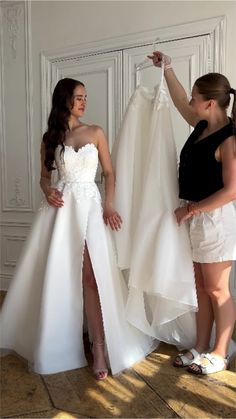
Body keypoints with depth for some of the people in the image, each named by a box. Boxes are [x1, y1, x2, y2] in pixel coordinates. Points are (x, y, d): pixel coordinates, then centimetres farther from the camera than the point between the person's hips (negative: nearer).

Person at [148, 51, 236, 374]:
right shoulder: (202, 127, 9)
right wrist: (167, 70, 27)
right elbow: (180, 103, 26)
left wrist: (191, 208, -16)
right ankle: (201, 348, 26)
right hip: (197, 219, 8)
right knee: (202, 288, 14)